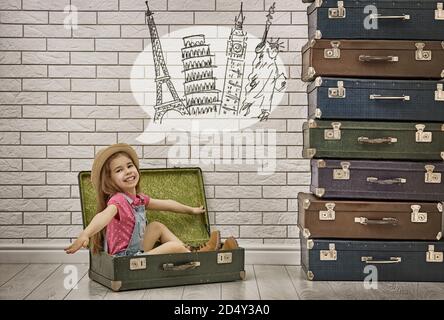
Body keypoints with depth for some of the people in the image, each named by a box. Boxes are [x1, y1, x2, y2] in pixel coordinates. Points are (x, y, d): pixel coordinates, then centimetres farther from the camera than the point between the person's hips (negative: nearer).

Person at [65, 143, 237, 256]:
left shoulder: (138, 198, 6)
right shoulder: (117, 200, -21)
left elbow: (165, 204, 23)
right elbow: (104, 216, -43)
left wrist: (191, 210, 36)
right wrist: (85, 235, -63)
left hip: (136, 251, 9)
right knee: (175, 246, -11)